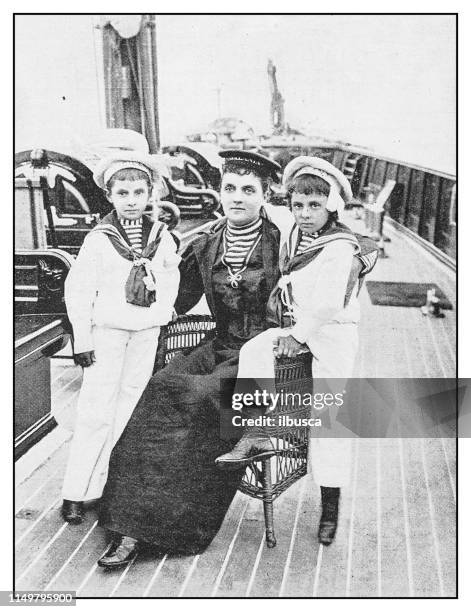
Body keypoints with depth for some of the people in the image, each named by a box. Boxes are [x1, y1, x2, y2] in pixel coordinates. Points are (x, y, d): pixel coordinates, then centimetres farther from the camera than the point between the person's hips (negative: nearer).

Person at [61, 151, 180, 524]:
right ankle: (75, 494, 5)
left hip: (147, 333, 4)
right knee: (96, 413, -5)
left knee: (129, 410, 8)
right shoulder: (99, 240, -8)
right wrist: (82, 341, -7)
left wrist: (164, 311, 6)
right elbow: (78, 291, -6)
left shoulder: (161, 237, 3)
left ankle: (101, 485, 20)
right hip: (107, 330, -4)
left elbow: (171, 277, 17)